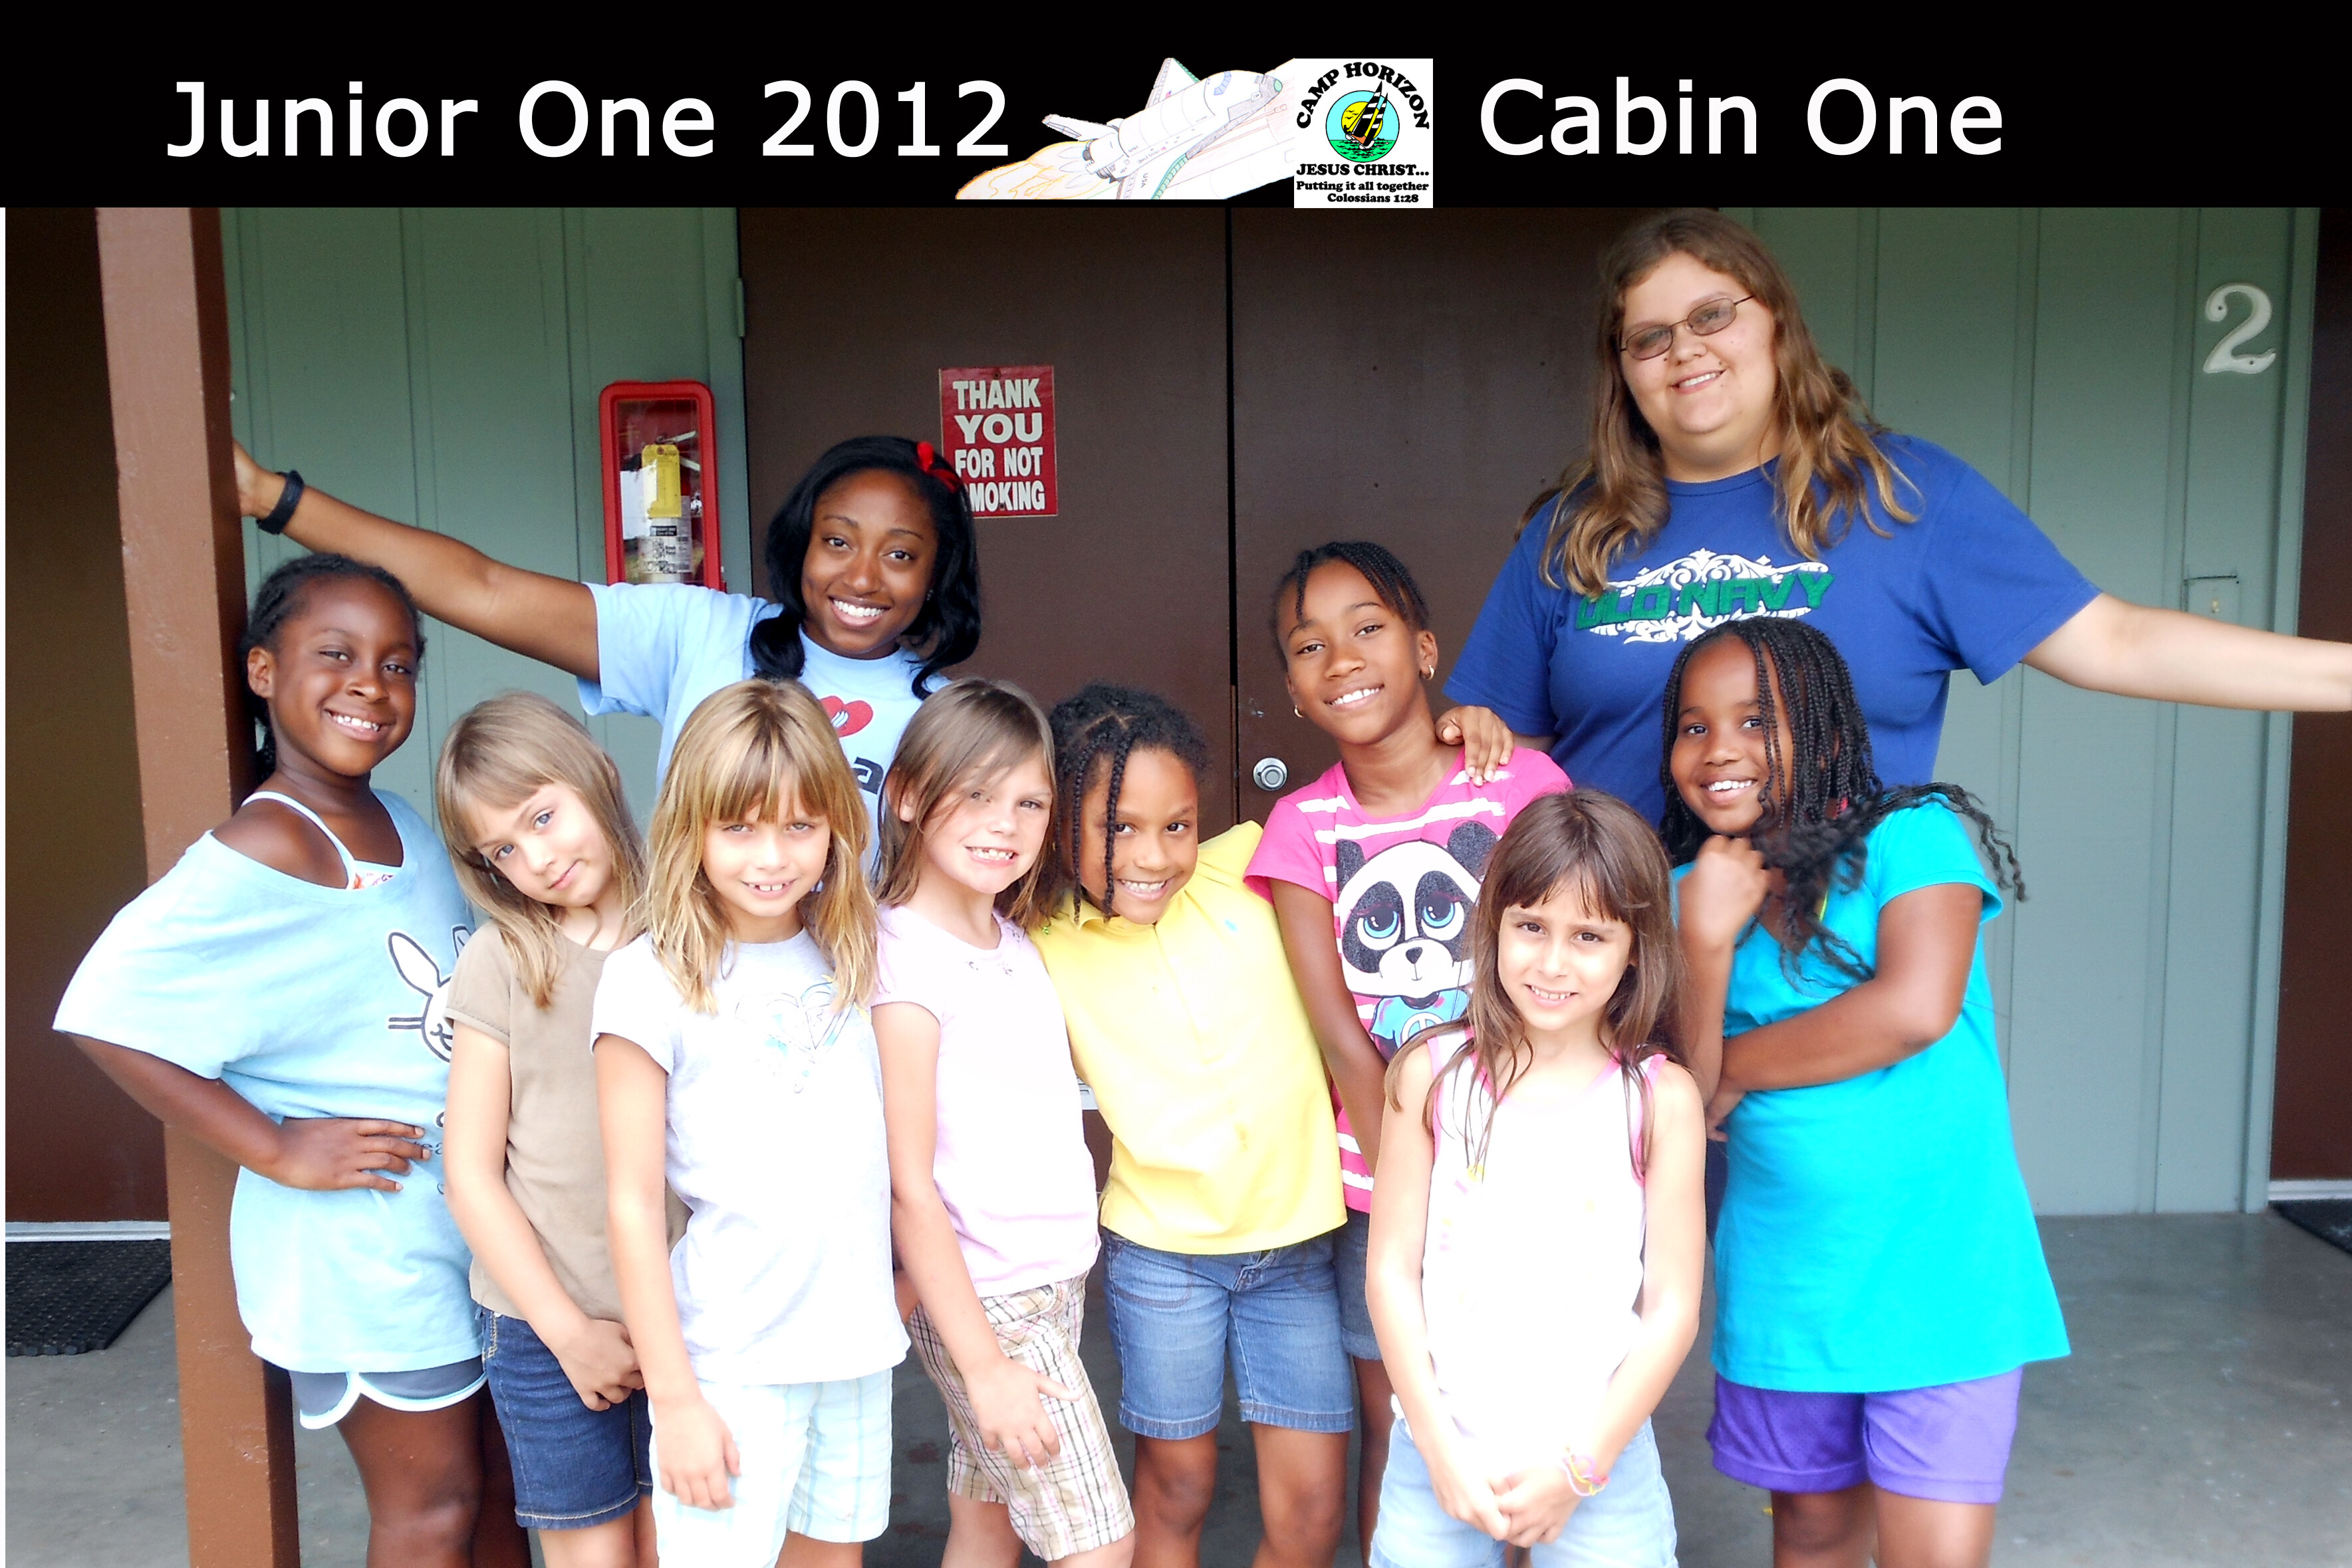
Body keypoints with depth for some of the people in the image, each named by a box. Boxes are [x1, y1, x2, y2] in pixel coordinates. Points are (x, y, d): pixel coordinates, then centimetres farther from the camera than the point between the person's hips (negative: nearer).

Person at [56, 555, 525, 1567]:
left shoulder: (405, 825, 5)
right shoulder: (267, 850, -20)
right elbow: (105, 1012, -27)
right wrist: (274, 1149, -23)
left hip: (463, 1217, 8)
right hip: (363, 1243, -7)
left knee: (495, 1484, 21)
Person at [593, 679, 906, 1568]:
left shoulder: (854, 959, 3)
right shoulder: (650, 979, -12)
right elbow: (633, 1205, -11)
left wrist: (905, 1282, 8)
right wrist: (675, 1398, -10)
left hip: (859, 1340, 5)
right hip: (730, 1359, -5)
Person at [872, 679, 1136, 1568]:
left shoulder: (1016, 940, 5)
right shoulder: (907, 961, -18)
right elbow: (909, 1187, -17)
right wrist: (983, 1365, -16)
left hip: (1057, 1278, 7)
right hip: (984, 1298, -7)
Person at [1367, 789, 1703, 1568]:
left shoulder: (1661, 1098, -7)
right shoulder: (1433, 1074, -6)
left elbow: (1672, 1308, -4)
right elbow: (1392, 1272, -3)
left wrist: (1580, 1466, -6)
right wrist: (1441, 1451, -6)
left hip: (1601, 1461, 0)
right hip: (1438, 1459, 1)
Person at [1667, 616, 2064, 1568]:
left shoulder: (1913, 835, -9)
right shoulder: (1689, 892, 2)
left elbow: (1917, 1006, -25)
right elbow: (1686, 1102, -6)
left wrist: (1739, 1062, -12)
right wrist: (1706, 943, -22)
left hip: (1937, 1272, -4)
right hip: (1787, 1283, 4)